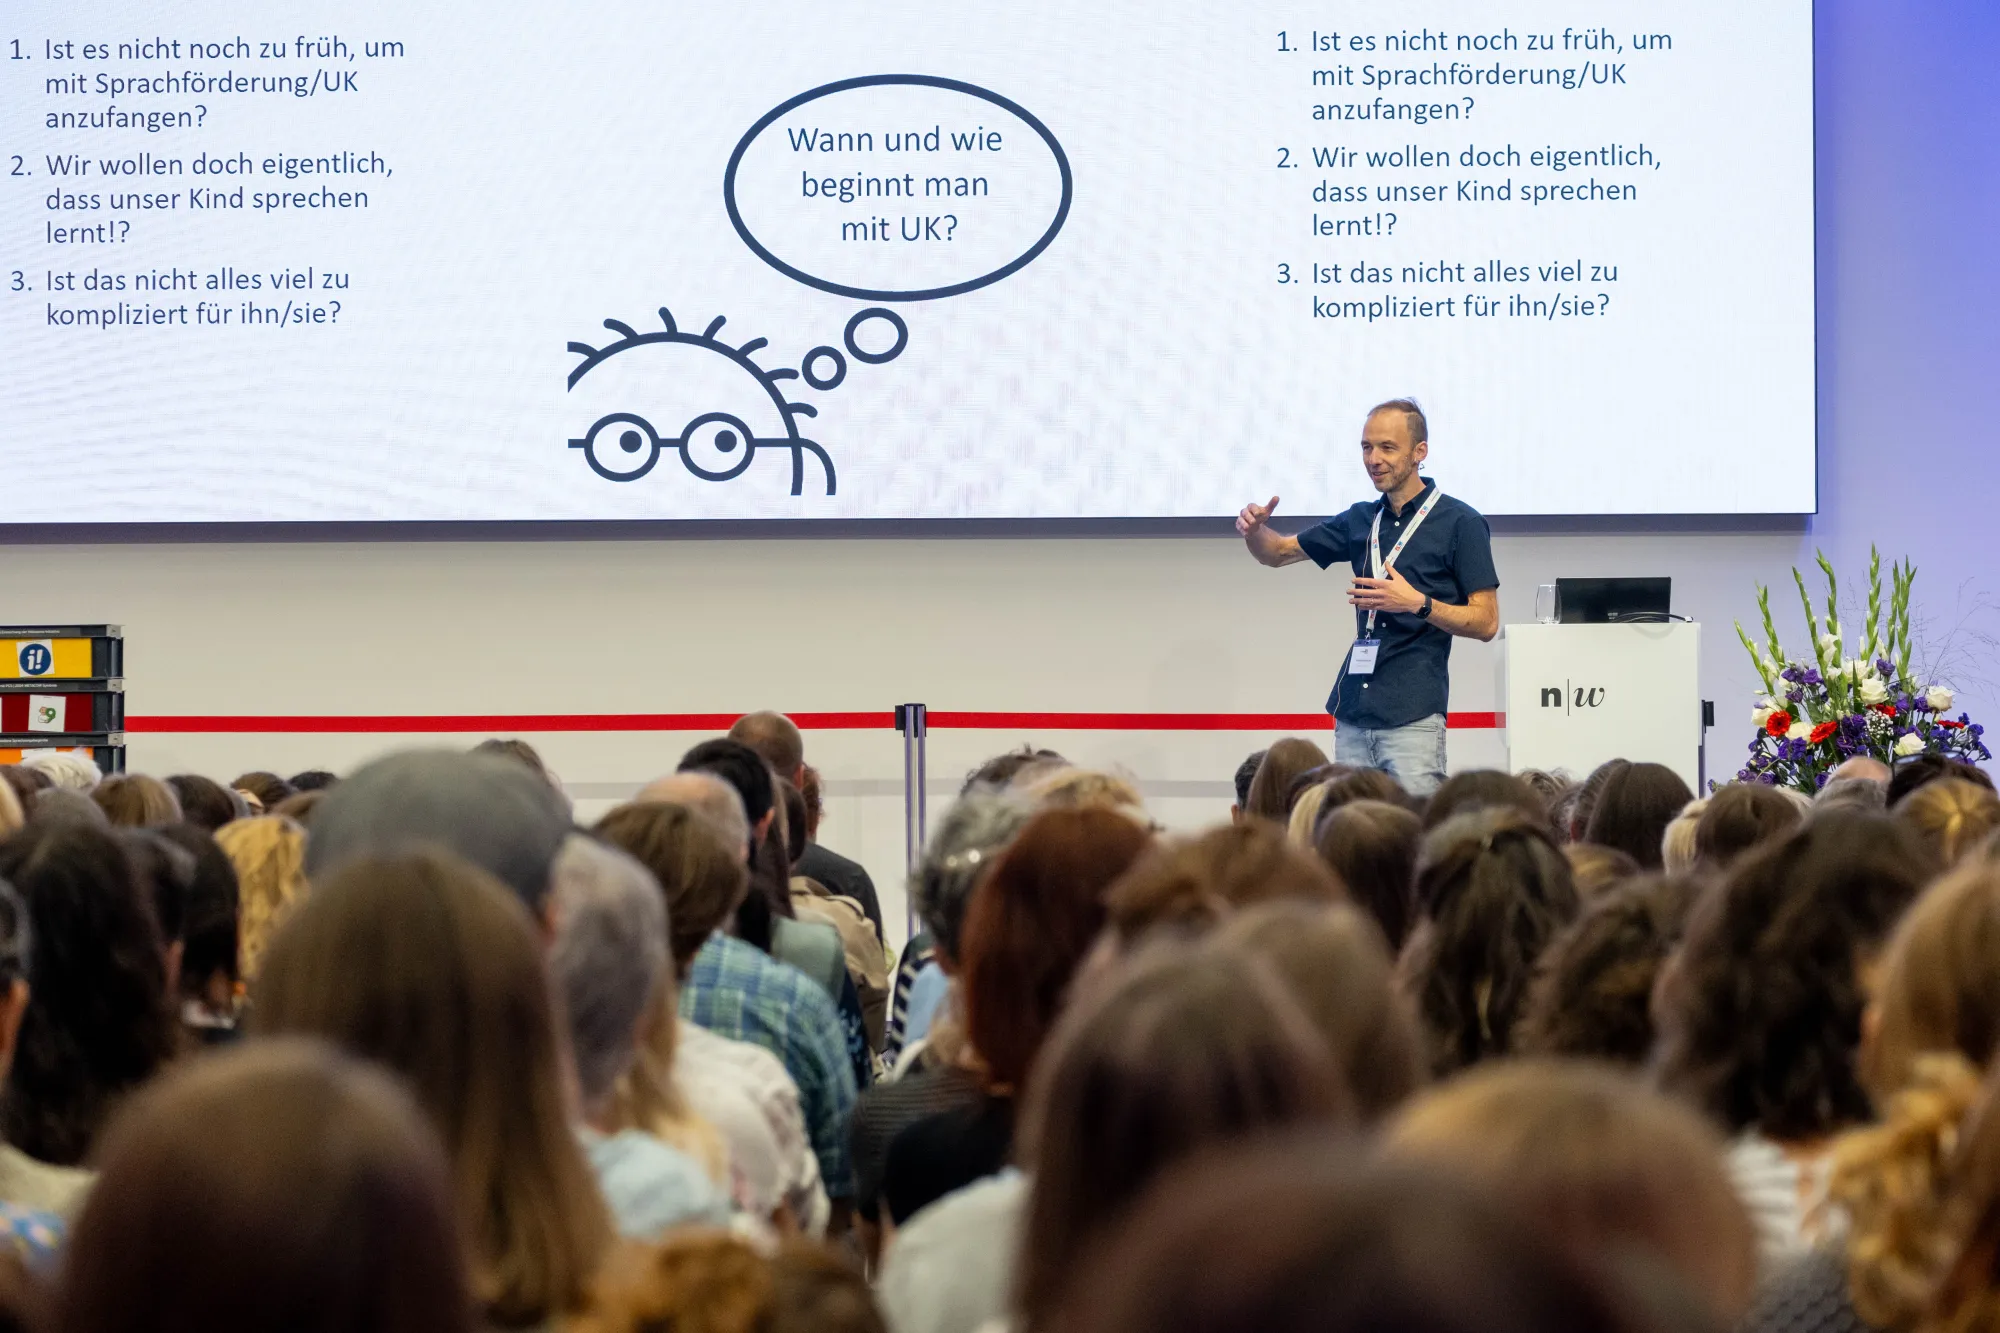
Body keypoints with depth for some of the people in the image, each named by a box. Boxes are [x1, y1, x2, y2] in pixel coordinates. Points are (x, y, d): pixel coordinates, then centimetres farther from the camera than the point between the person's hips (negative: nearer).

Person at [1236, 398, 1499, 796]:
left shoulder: (1459, 523, -3)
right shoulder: (1360, 520, 15)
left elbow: (1486, 622, -5)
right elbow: (1278, 553, 24)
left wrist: (1418, 603, -19)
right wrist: (1255, 530, 1)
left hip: (1412, 717, -6)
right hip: (1352, 714, 6)